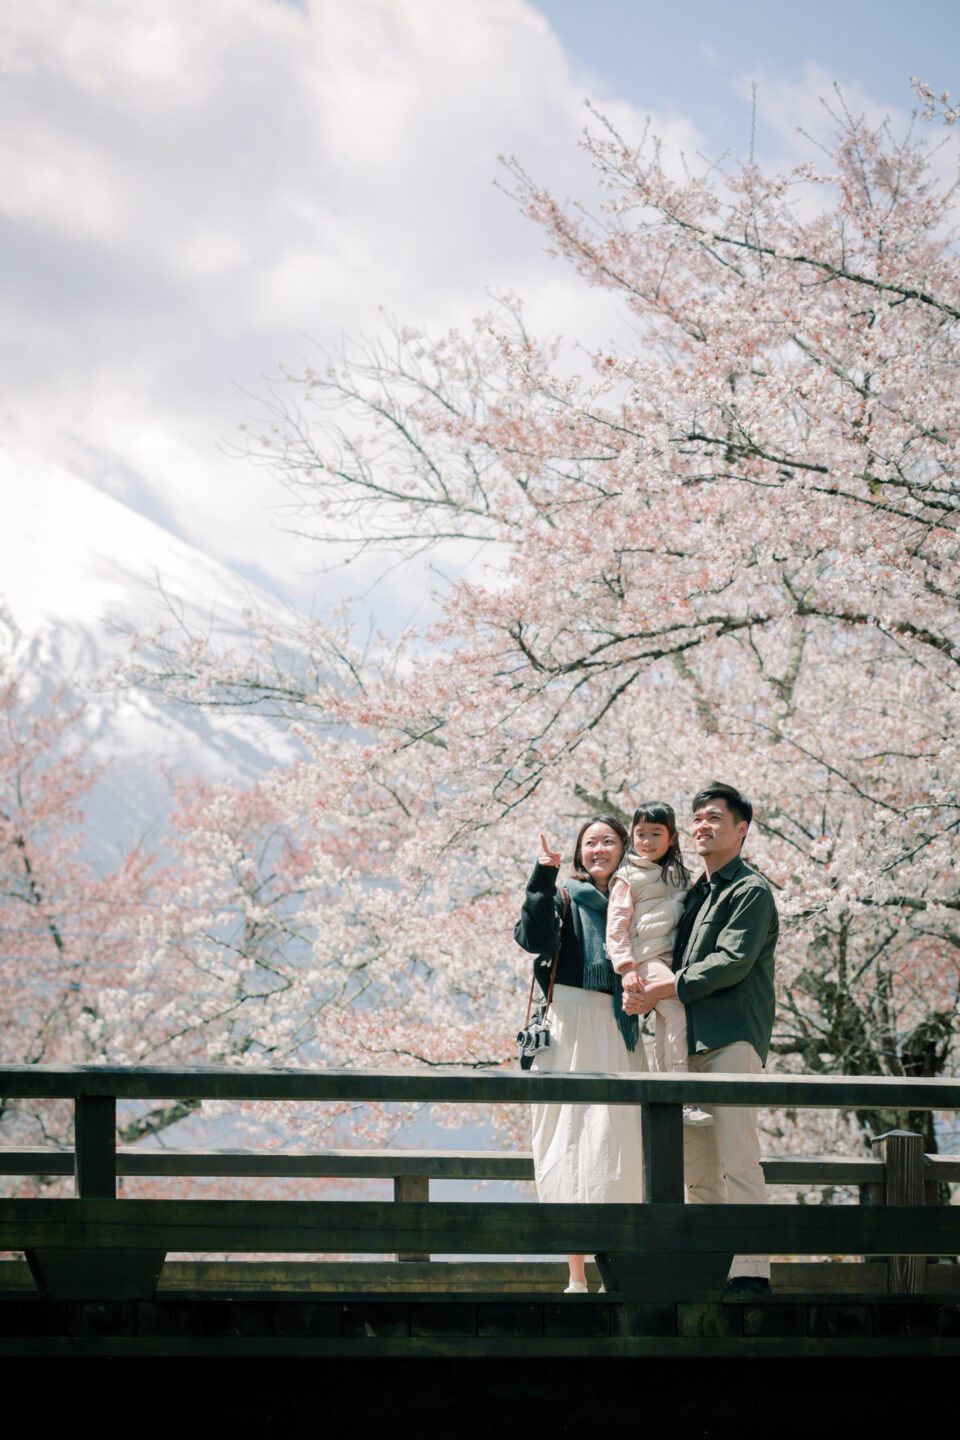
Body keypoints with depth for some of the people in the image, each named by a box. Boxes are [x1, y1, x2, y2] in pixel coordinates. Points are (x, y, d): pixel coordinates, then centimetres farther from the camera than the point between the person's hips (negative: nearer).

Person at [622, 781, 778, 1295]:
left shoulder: (751, 891, -1)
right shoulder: (695, 895, 24)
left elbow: (731, 962, -13)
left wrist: (663, 989, -11)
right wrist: (645, 990, 2)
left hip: (732, 1039, -8)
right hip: (690, 1041, 8)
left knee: (737, 1159, -14)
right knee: (696, 1168, 5)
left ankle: (750, 1273, -16)